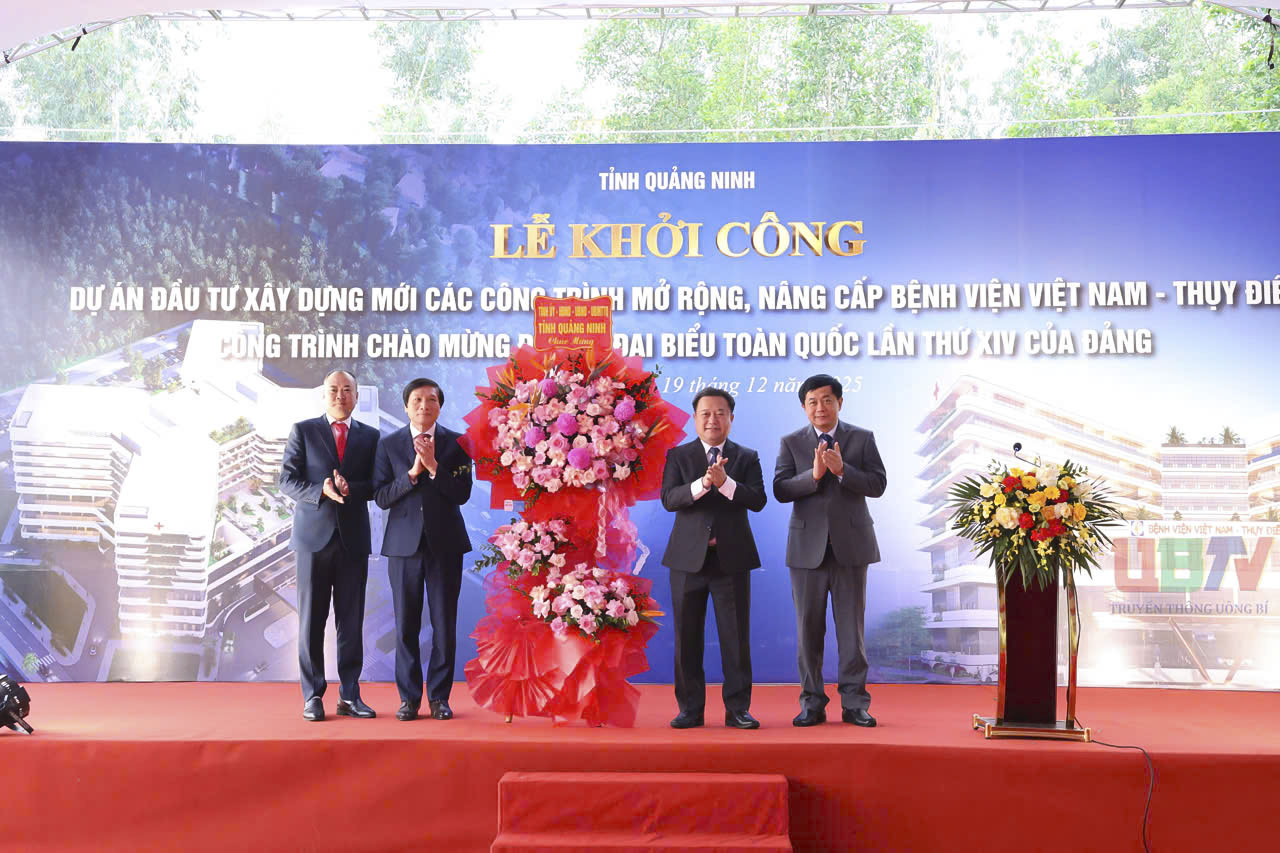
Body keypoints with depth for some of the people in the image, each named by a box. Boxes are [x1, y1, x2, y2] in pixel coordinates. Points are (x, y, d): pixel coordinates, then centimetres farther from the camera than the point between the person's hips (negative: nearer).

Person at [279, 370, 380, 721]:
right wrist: (321, 491, -18)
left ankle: (349, 696, 11)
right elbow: (287, 479, -1)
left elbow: (376, 485, 4)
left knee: (351, 620, 4)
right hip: (314, 534, -2)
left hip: (354, 538, 2)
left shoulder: (370, 437, 11)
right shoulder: (302, 431, 6)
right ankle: (313, 696, 8)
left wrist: (351, 488, -16)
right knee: (311, 618, 1)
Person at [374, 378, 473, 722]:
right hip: (404, 543, 1)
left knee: (444, 625, 3)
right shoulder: (389, 445, 6)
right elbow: (381, 497, -1)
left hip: (445, 543, -1)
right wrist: (412, 473, -14)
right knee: (406, 626, 4)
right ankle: (409, 697, 13)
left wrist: (433, 466, -16)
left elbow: (462, 494, -5)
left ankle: (439, 697, 12)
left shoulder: (456, 443, 4)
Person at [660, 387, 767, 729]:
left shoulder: (747, 457, 8)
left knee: (736, 637, 2)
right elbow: (668, 499, -8)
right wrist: (702, 483, -24)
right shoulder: (678, 456, 7)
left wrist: (725, 483, -21)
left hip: (731, 557, 0)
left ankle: (737, 708, 9)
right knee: (687, 637, 5)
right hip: (689, 557, 0)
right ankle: (690, 708, 14)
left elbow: (758, 500, -6)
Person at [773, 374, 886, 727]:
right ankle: (812, 703, 12)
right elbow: (780, 490, -5)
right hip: (807, 547, 0)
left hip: (850, 545, 0)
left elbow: (877, 485, -3)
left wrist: (842, 470, -18)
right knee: (808, 628, 4)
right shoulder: (791, 442, 5)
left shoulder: (863, 438, 6)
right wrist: (813, 475, -20)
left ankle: (854, 702, 9)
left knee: (851, 628, 3)